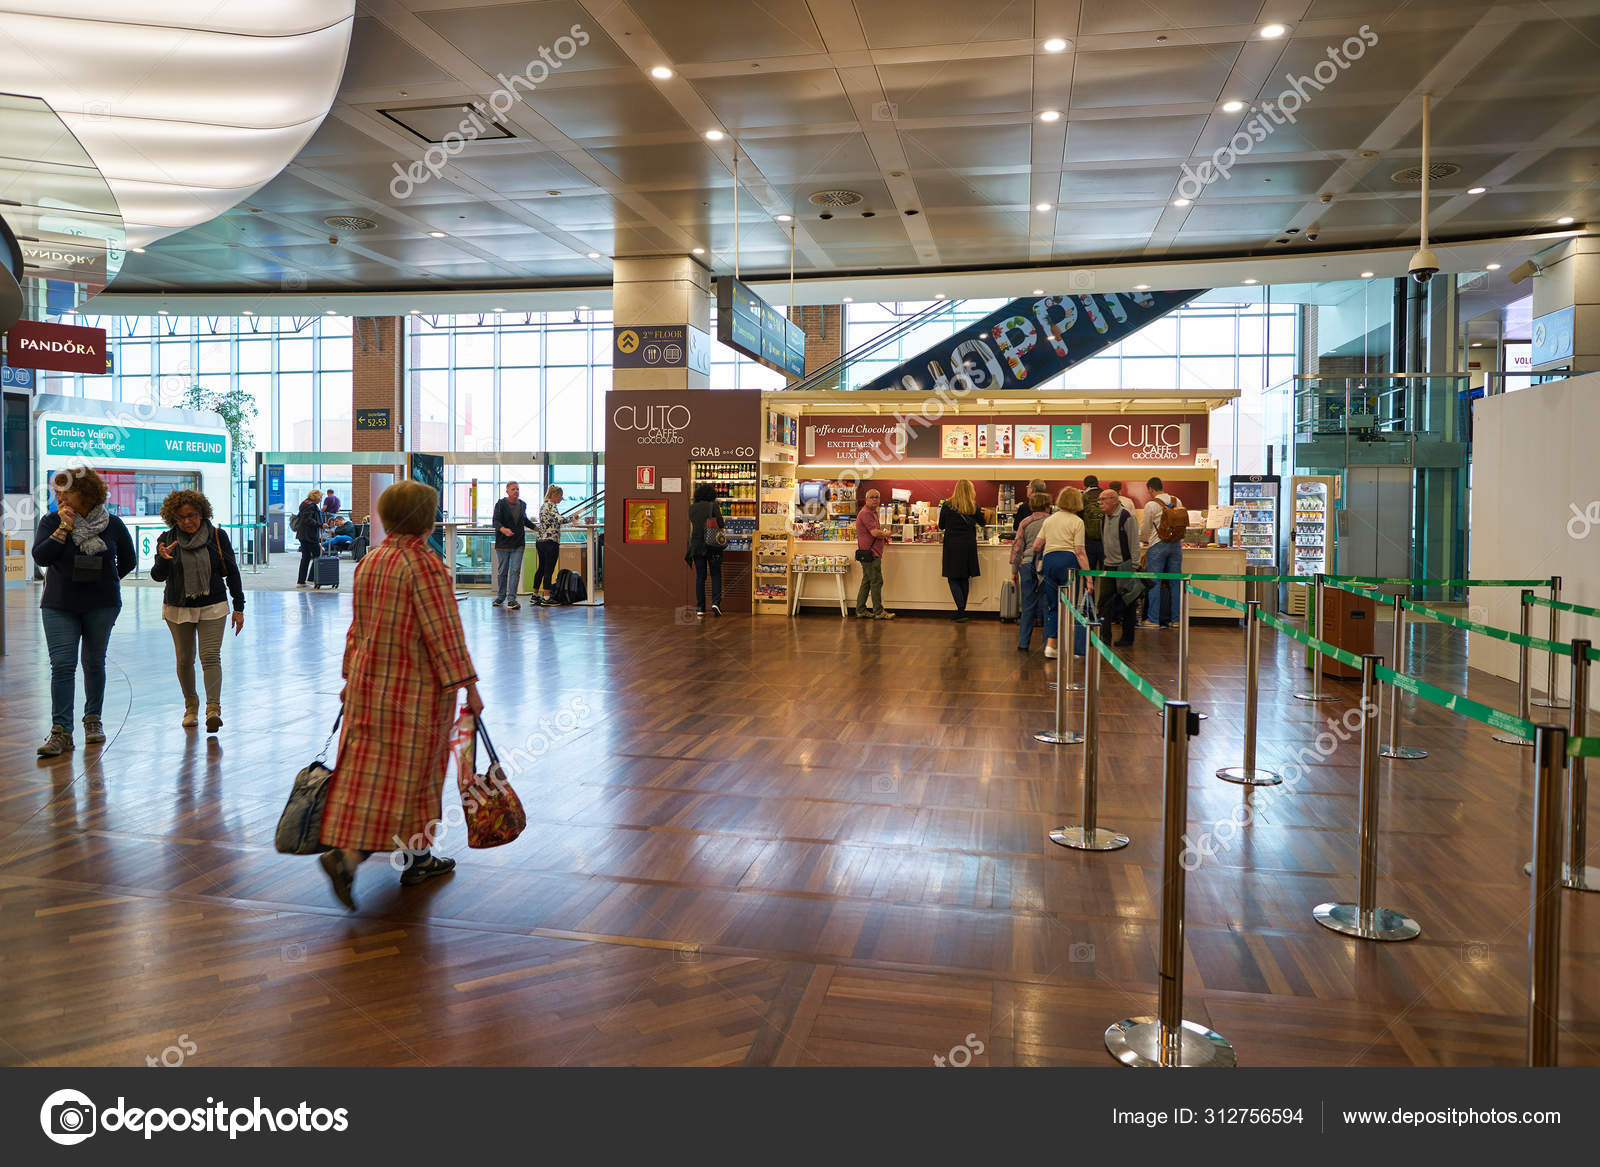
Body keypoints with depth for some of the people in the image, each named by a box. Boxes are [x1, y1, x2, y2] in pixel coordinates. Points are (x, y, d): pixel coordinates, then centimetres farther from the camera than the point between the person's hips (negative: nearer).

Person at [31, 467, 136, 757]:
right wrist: (64, 527, -17)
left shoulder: (112, 524, -1)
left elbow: (128, 561, 12)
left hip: (101, 605, 0)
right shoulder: (51, 522, 0)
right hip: (59, 605, 0)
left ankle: (93, 719, 25)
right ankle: (61, 730, -8)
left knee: (94, 663, 10)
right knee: (62, 665, -8)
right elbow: (40, 556, -14)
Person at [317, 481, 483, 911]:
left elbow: (358, 627, 15)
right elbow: (442, 632, -18)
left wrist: (352, 678, 22)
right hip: (417, 685, -8)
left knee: (368, 767, 12)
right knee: (406, 772, 0)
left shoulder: (368, 562, 7)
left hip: (371, 679, 8)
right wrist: (468, 686, -14)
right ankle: (345, 856, -5)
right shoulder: (424, 564, -16)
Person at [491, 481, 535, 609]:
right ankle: (501, 596, 24)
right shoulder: (500, 504, -6)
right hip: (503, 543, -2)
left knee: (515, 571, -6)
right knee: (502, 571, 8)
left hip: (518, 544, 2)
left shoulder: (523, 505, 9)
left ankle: (511, 599, -5)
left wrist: (536, 528, 25)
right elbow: (495, 521, -17)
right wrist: (503, 529, -37)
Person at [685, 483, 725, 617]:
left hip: (696, 545, 3)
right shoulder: (713, 506, -6)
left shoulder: (692, 508, 5)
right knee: (716, 574, 7)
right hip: (712, 545, -3)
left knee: (700, 576, 7)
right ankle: (716, 601, -10)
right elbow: (721, 524, -10)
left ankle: (700, 608, 6)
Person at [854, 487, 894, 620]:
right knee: (876, 582, -6)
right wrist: (886, 533, -2)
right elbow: (875, 532, -21)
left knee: (867, 582, 12)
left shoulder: (872, 512, 21)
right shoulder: (866, 513, -14)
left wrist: (883, 536, 11)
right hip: (869, 553, -11)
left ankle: (860, 611, 16)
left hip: (872, 553, 11)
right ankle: (878, 612, -1)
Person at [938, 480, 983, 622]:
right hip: (969, 545, 3)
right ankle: (962, 611, 16)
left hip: (952, 545, -3)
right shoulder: (973, 507, 1)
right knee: (965, 579, 12)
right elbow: (982, 521, 18)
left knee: (953, 578, 2)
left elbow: (941, 526, 7)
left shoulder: (947, 506, -4)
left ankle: (961, 609, -14)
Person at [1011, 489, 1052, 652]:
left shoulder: (1025, 522, 5)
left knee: (1027, 606, 7)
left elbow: (1017, 547, 5)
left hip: (1027, 565, 2)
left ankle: (1023, 643, 8)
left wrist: (1014, 571, 10)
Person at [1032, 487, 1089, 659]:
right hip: (1068, 561, -5)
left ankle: (1050, 644, 4)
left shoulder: (1048, 520, 14)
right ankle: (1067, 648, 4)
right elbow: (1079, 552, -8)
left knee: (1052, 605, 11)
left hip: (1049, 561, 5)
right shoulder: (1077, 522, -1)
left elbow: (1036, 546, 10)